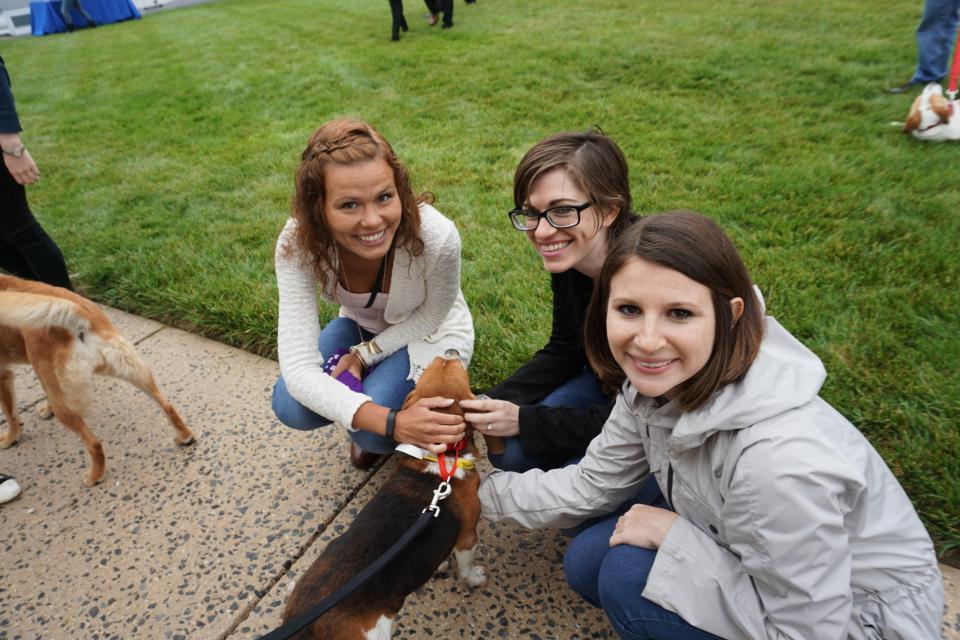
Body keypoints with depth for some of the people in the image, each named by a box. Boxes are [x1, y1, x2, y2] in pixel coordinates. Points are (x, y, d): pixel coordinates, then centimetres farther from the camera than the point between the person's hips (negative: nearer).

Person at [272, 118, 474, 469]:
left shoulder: (437, 236, -37)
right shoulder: (298, 243, -31)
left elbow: (429, 318, -14)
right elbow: (298, 366, -35)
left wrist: (365, 353, -20)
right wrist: (389, 421, -47)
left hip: (430, 333, -3)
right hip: (362, 326, 3)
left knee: (373, 435, -25)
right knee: (291, 407, -17)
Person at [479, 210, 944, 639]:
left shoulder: (779, 458, -39)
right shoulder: (656, 384, -16)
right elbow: (592, 485, -2)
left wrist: (677, 538, -25)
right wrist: (482, 490, -2)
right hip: (753, 560, 6)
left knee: (630, 578, -23)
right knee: (587, 564, -1)